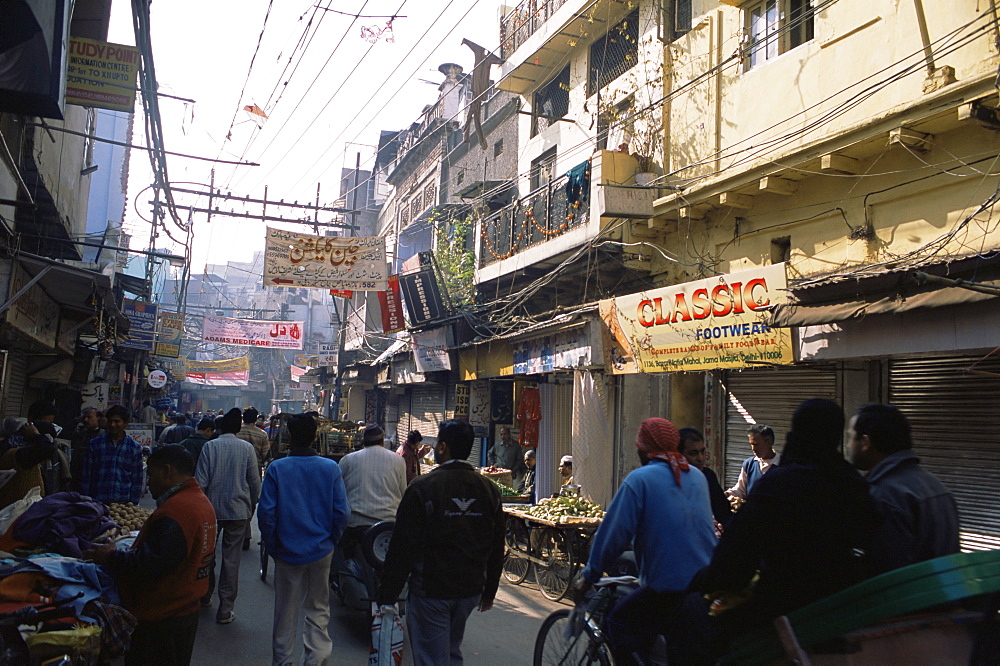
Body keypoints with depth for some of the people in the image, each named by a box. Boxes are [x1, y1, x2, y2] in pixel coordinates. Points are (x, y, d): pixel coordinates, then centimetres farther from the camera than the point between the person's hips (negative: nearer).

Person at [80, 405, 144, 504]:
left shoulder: (135, 448, 3)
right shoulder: (94, 444, 4)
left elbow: (137, 480, 6)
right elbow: (86, 477, 7)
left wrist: (133, 505, 2)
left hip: (123, 503, 0)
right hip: (97, 503, 0)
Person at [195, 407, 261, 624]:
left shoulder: (210, 446, -4)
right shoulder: (247, 448, -4)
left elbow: (201, 480, -6)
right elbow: (255, 481, -1)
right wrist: (252, 505, 14)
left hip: (212, 508, 1)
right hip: (238, 509, 0)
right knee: (231, 558, 4)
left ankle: (205, 595, 35)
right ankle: (225, 610, 6)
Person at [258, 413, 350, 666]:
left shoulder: (276, 469, -10)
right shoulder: (331, 468, -7)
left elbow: (266, 513, -10)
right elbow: (342, 511, -6)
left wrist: (272, 546, 2)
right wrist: (331, 540, 8)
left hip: (288, 551, 0)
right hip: (321, 550, 1)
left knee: (286, 610, 14)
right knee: (318, 608, 13)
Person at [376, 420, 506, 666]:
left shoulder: (422, 488, -15)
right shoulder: (489, 489, 1)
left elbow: (402, 547, -15)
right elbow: (497, 546, 8)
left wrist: (386, 596, -6)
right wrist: (489, 591, 19)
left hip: (431, 592, -5)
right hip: (471, 590, 6)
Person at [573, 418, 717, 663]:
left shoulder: (639, 479, -7)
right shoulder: (697, 477, 13)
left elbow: (614, 533, -9)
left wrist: (588, 577, 2)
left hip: (669, 588, -7)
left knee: (619, 621, 9)